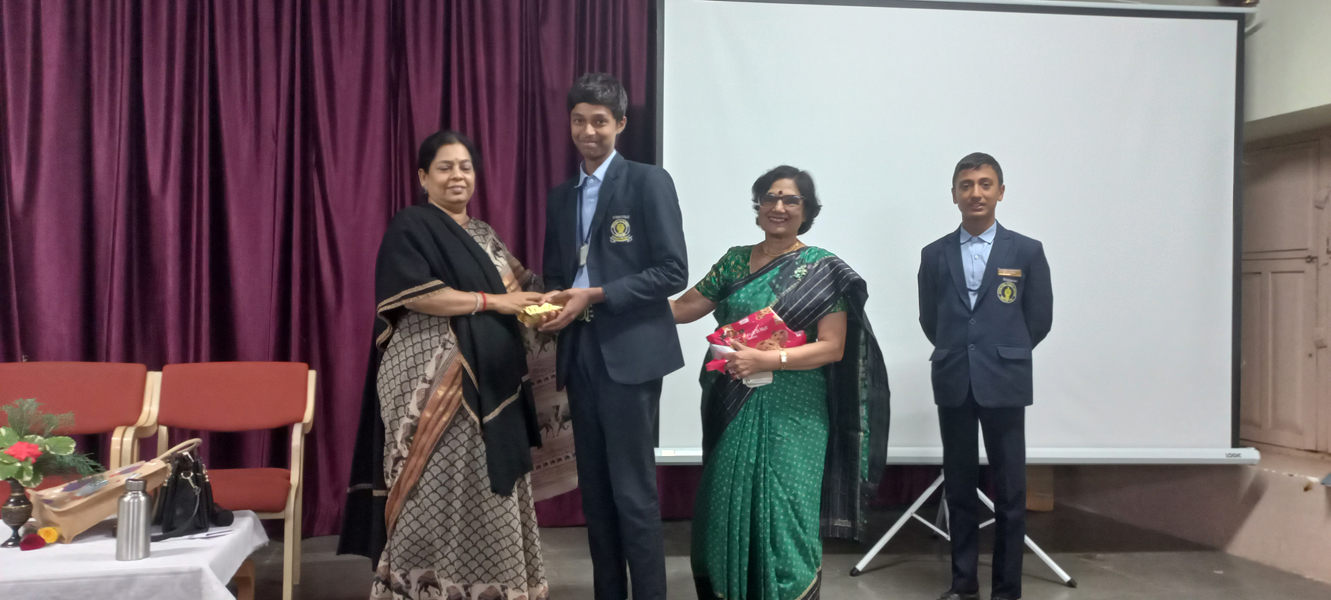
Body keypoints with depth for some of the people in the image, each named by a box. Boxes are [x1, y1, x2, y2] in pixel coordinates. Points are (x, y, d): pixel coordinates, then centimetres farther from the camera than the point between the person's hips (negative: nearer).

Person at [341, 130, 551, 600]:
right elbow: (416, 294, -17)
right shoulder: (410, 226, -3)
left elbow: (513, 288, 20)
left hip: (490, 382, 7)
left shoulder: (484, 235, 20)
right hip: (434, 379, -7)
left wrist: (533, 305, -4)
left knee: (486, 488, 7)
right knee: (438, 488, -7)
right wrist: (493, 301, -15)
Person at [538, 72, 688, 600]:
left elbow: (672, 272, -11)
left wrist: (595, 295, -16)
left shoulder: (648, 182, -5)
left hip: (629, 353, -6)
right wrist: (553, 301, -4)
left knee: (632, 491, -4)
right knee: (594, 489, 11)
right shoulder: (561, 196, 15)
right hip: (579, 352, 6)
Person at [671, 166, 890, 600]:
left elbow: (832, 348, -10)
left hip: (791, 412, -4)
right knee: (728, 505, 8)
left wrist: (765, 360, -20)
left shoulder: (822, 270, -4)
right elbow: (682, 308, 7)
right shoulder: (735, 261, 9)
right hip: (734, 409, 4)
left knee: (784, 511, -1)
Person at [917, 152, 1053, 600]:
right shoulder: (934, 255, 7)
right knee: (958, 487, 8)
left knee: (1009, 490, 1)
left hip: (1004, 384, -2)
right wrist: (958, 354, 11)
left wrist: (1004, 355, 9)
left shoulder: (1027, 252, 1)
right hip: (953, 384, 2)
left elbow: (1039, 319, 5)